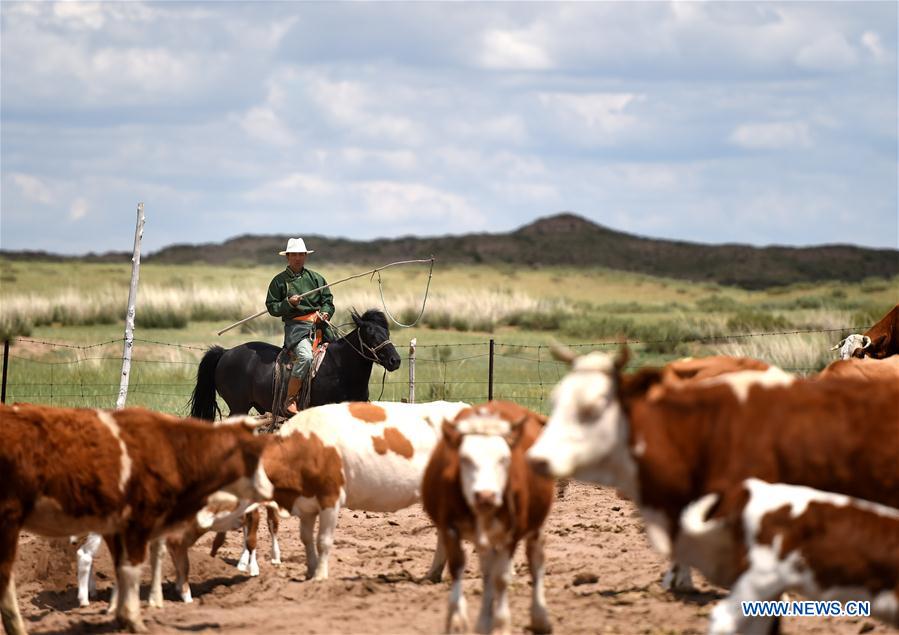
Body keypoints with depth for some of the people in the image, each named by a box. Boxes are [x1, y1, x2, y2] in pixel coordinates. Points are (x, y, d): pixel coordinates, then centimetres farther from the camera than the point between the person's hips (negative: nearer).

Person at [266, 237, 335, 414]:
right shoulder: (279, 281, 8)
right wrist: (288, 303, -11)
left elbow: (328, 300, 17)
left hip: (318, 323, 5)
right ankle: (290, 400, -22)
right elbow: (272, 307, 6)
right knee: (306, 356, -30)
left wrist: (325, 312, -4)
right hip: (296, 326, -5)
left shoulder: (316, 278, 18)